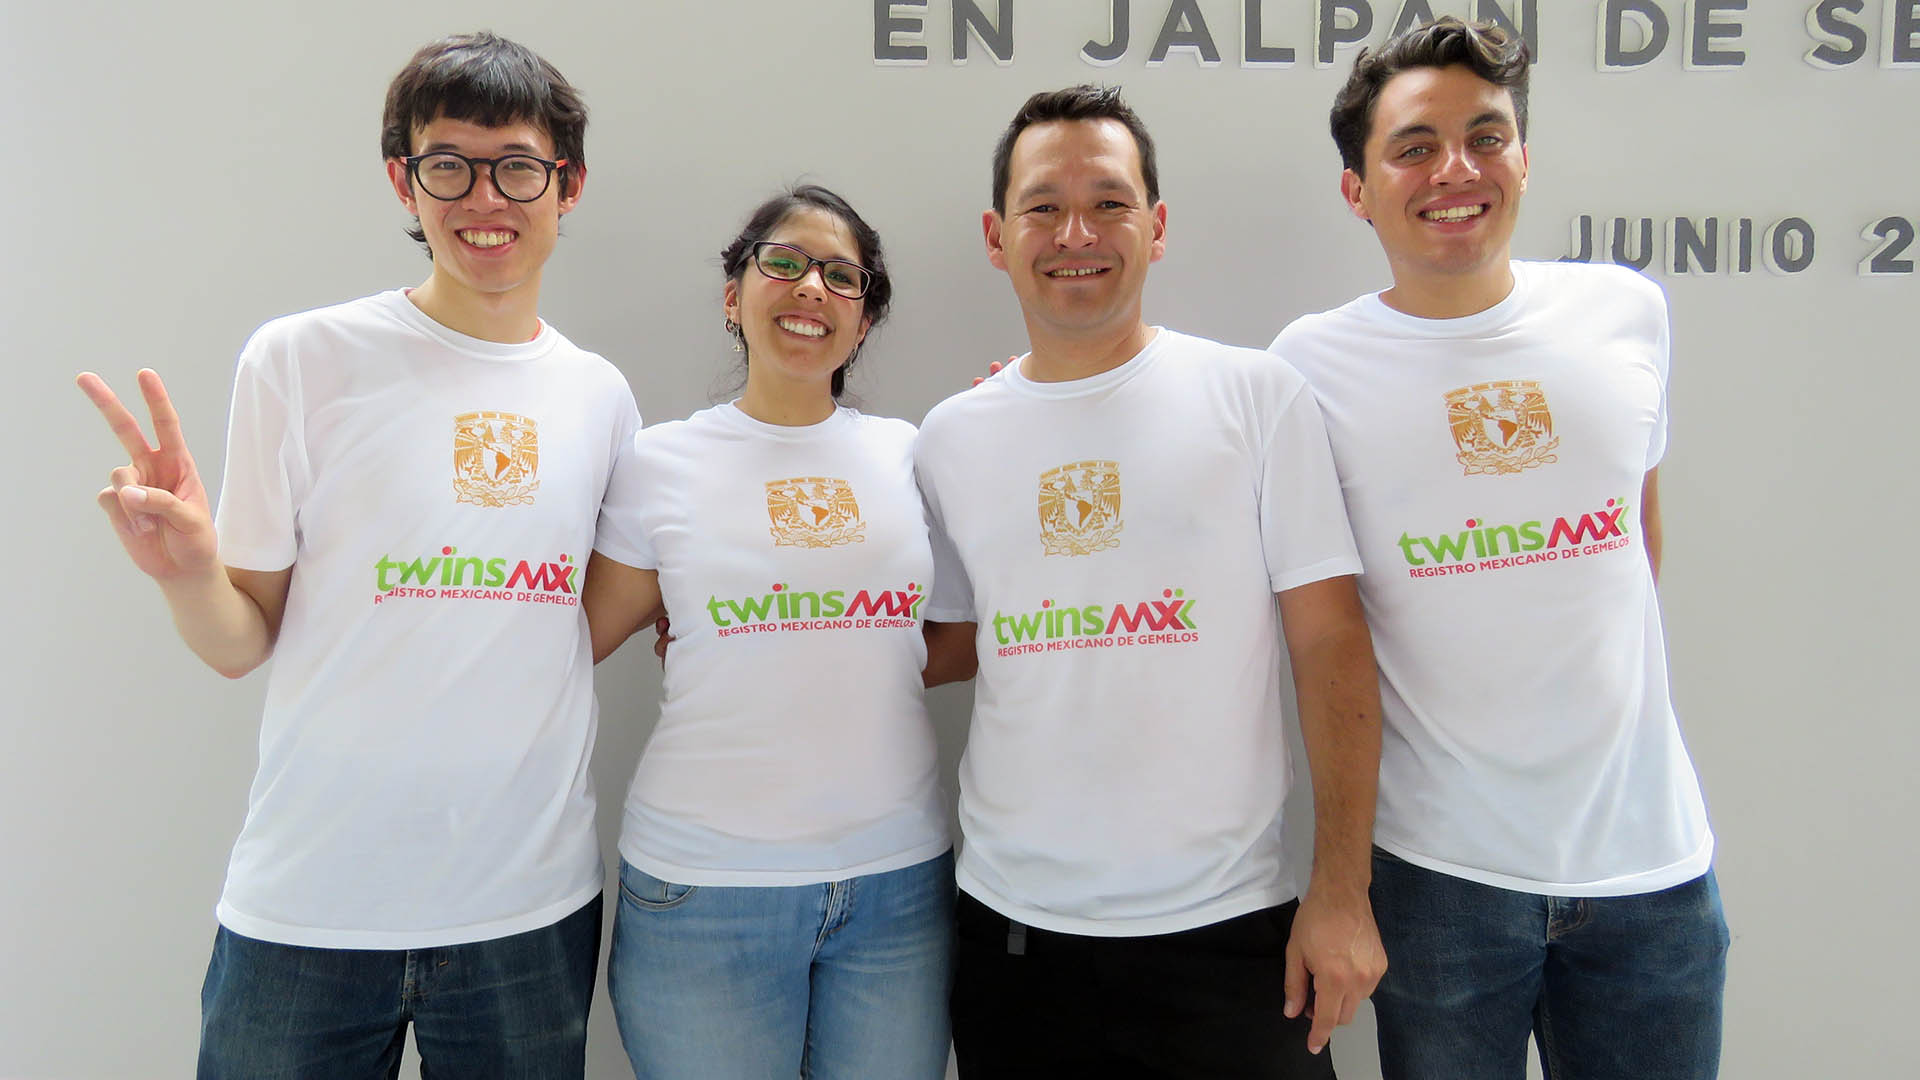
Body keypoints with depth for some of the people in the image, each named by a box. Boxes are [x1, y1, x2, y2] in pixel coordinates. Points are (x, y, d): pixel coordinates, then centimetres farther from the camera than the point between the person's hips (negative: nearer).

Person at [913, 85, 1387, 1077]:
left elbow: (1331, 644, -4)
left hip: (1226, 922, -2)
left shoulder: (1259, 397, -3)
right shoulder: (949, 438, 4)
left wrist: (1341, 890, -9)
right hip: (1013, 921, 2)